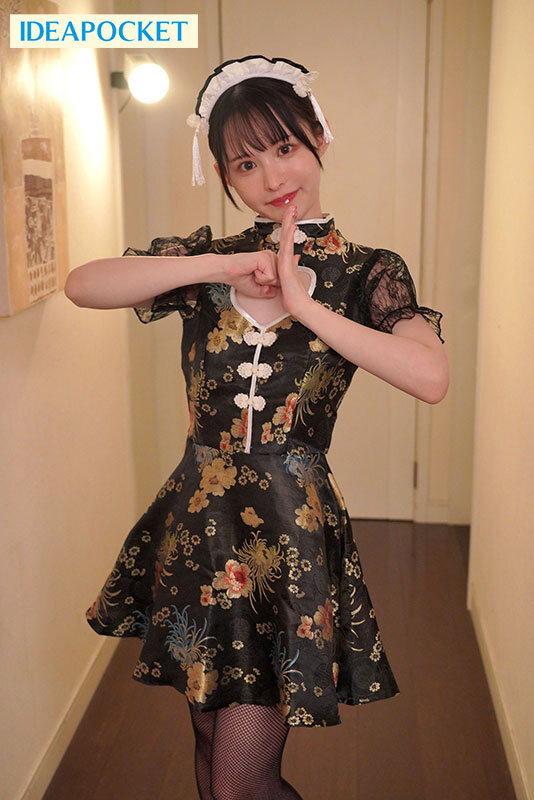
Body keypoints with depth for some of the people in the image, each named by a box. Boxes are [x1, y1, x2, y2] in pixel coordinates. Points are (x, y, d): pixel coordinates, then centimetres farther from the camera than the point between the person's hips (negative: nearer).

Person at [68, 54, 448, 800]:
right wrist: (226, 267, -18)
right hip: (197, 520, 3)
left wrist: (301, 302, -21)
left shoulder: (366, 272, -4)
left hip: (291, 528, -3)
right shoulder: (207, 258, 3)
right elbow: (83, 285, -13)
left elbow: (432, 378, -22)